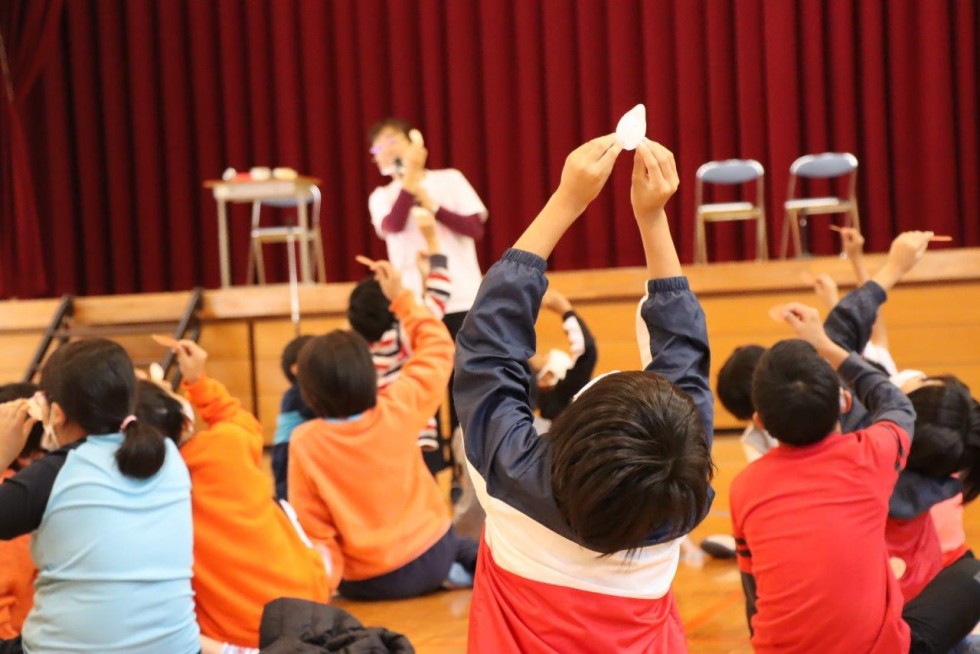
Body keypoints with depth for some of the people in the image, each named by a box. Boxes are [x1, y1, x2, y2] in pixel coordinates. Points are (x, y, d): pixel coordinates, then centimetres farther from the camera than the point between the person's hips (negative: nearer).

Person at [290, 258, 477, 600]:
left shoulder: (304, 443, -16)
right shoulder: (400, 409, -12)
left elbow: (313, 527, -13)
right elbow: (438, 347, 5)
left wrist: (330, 575, -2)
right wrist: (402, 297, 10)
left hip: (372, 583, -4)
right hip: (432, 555, 4)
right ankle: (474, 563, 7)